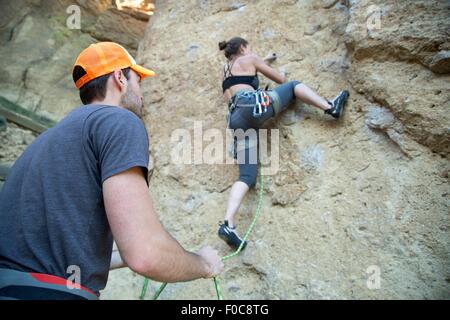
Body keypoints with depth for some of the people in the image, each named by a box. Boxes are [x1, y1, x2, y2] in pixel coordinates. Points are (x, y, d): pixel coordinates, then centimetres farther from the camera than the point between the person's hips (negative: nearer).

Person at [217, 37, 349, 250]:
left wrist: (263, 60, 69)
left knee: (247, 175, -5)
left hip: (236, 119, 5)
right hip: (253, 105, -5)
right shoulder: (249, 59, 18)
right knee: (293, 85, 19)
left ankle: (228, 224, -22)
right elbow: (281, 79, 26)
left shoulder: (226, 68, 35)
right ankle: (330, 107, 5)